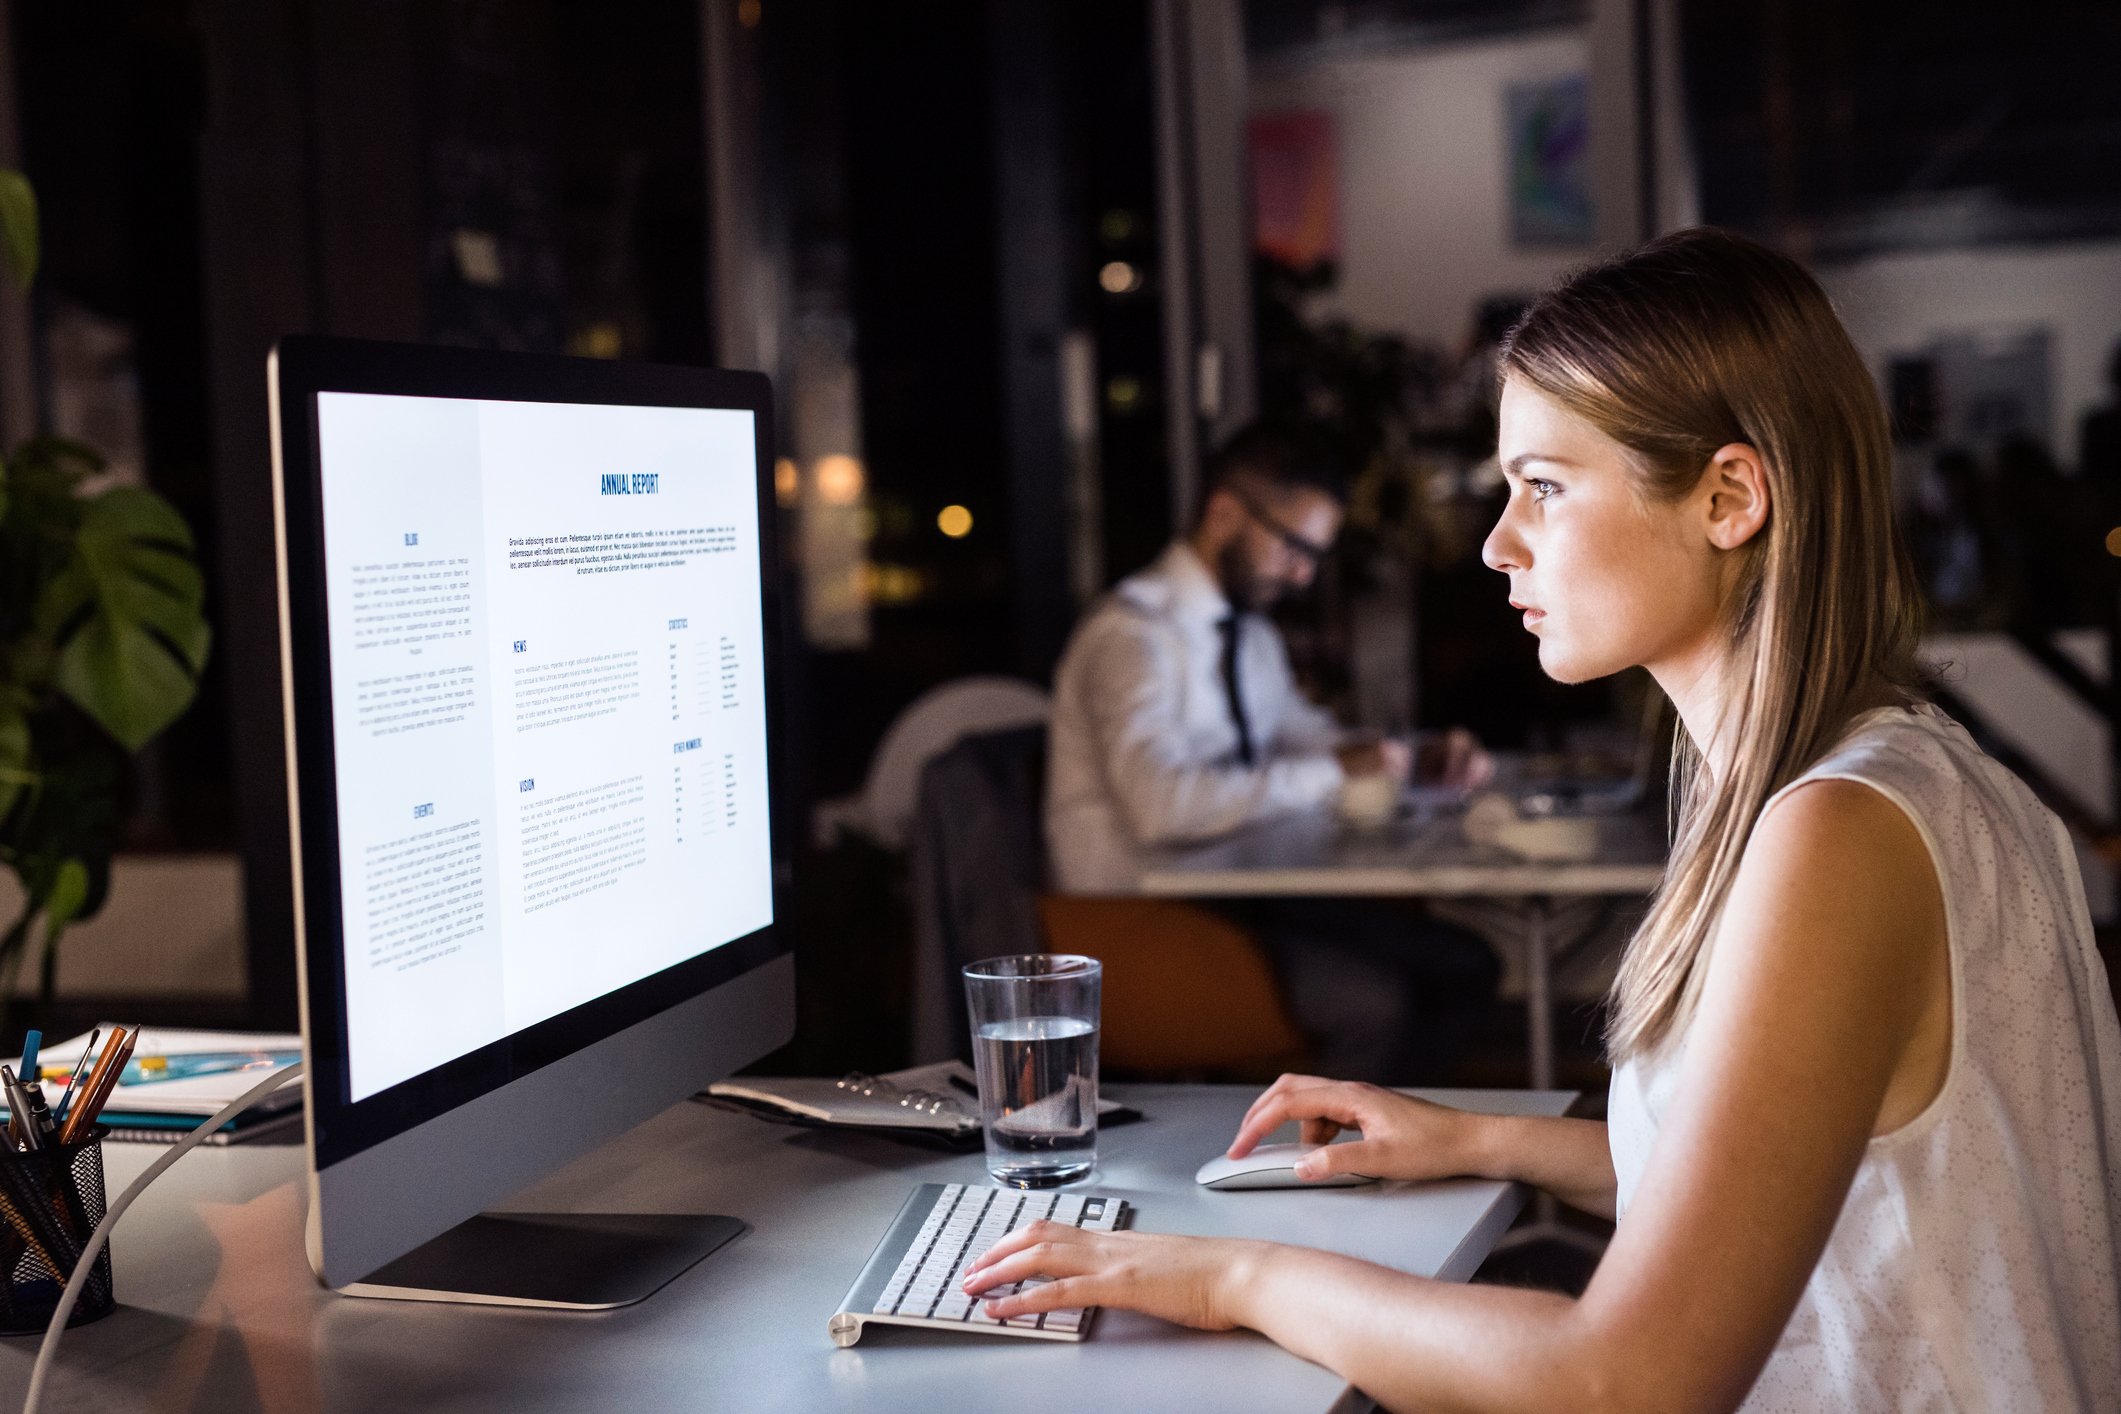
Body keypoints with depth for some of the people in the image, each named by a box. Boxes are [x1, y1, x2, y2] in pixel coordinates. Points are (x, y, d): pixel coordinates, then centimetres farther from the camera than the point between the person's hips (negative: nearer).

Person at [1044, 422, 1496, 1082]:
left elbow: (1304, 734, 27)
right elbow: (1162, 804, -30)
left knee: (1462, 966, -4)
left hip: (1237, 889, 9)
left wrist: (1423, 759, 8)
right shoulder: (1132, 635, -16)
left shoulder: (1250, 632, 14)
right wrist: (1331, 773, -24)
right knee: (1373, 1002, -26)